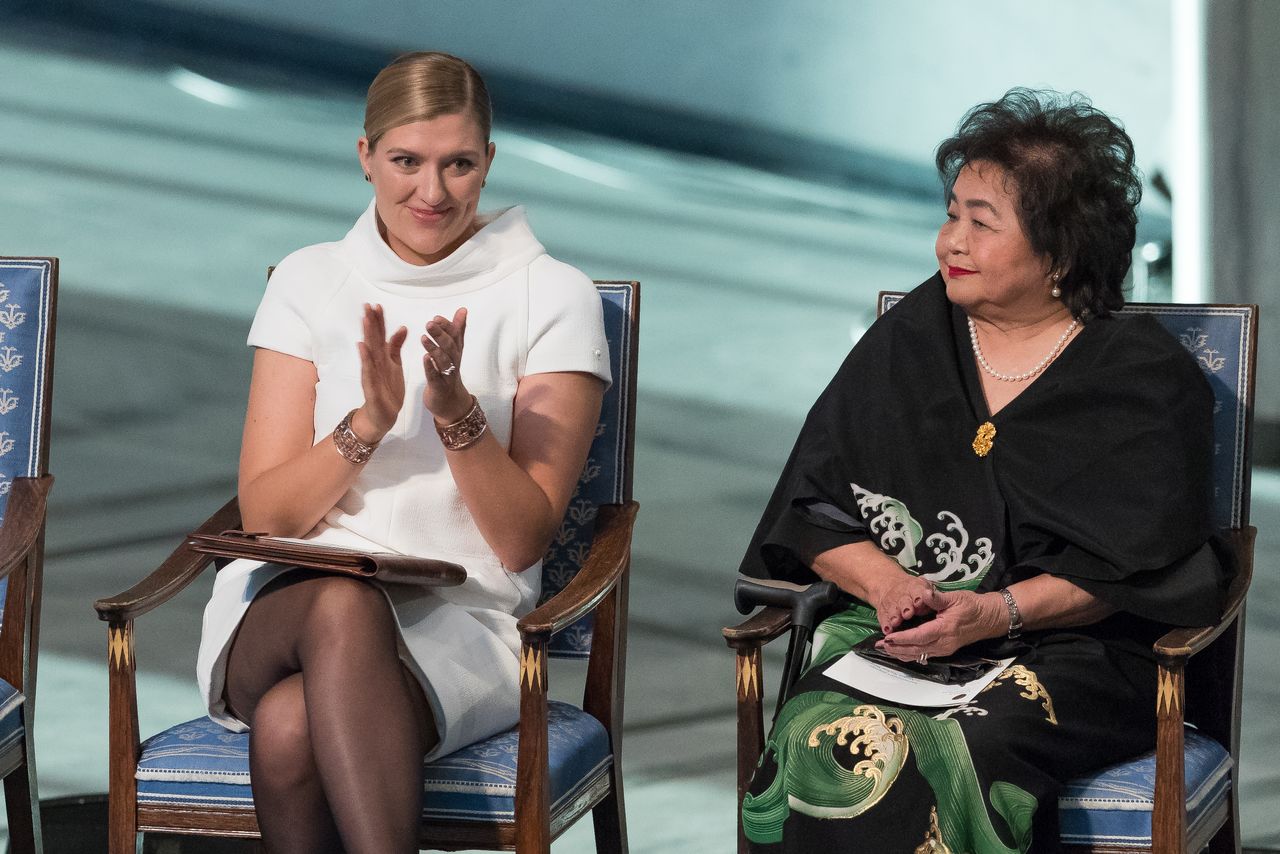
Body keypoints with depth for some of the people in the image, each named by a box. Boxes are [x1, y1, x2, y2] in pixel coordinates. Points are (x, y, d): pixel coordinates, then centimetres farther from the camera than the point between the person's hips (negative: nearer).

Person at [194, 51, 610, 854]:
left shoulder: (553, 296, 2)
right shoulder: (310, 282, 10)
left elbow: (522, 541, -3)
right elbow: (264, 512, 3)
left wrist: (456, 411, -18)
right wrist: (368, 423, -15)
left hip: (462, 624, -2)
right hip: (288, 601, 2)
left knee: (290, 727, -35)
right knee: (342, 605, -38)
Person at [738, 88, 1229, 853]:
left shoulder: (1145, 379, 1)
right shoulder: (907, 343, 12)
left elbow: (1139, 568, -5)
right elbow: (812, 510, 10)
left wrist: (995, 612, -18)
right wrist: (887, 582, -10)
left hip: (1074, 651, -3)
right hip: (897, 641, 3)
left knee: (962, 753, -35)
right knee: (825, 742, -31)